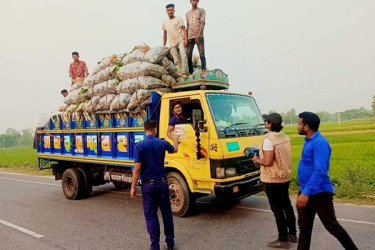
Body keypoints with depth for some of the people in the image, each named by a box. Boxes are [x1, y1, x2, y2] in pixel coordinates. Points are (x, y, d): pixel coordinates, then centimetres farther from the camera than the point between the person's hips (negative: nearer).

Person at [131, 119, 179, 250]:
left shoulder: (140, 145, -12)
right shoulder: (163, 143, -1)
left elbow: (137, 168, -13)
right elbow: (175, 149, 21)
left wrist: (133, 187, -5)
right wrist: (175, 139, 42)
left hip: (148, 184, -3)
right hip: (162, 183, 3)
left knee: (151, 216, 7)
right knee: (167, 213, 15)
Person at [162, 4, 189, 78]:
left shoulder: (178, 19, 6)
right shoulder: (165, 22, 16)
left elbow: (184, 30, -1)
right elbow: (165, 35, 21)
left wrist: (186, 40, -15)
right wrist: (163, 46, 16)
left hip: (180, 40, -4)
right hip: (172, 44, 4)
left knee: (183, 55, -25)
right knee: (176, 61, -2)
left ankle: (184, 73, -26)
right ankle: (181, 75, -2)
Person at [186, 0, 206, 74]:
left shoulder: (201, 10, 8)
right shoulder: (187, 13, 22)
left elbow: (203, 23, -4)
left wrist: (198, 35, -15)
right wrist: (186, 38, 10)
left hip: (199, 37, -4)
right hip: (190, 37, 4)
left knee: (202, 54, -9)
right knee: (188, 56, -2)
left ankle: (204, 70, -10)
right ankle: (191, 72, 2)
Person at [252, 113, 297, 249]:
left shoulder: (269, 140, -21)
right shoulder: (285, 137, 5)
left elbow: (267, 162, -24)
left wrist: (256, 160, -5)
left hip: (272, 180, -8)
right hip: (285, 177, 9)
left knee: (277, 210, 2)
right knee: (287, 206, 19)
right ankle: (292, 234, 32)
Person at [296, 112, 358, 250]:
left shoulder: (320, 143, -21)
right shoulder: (308, 141, 9)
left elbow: (320, 171, -28)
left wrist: (306, 192, -32)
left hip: (319, 193, -9)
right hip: (306, 192, 9)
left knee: (332, 226, 6)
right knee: (304, 227, 16)